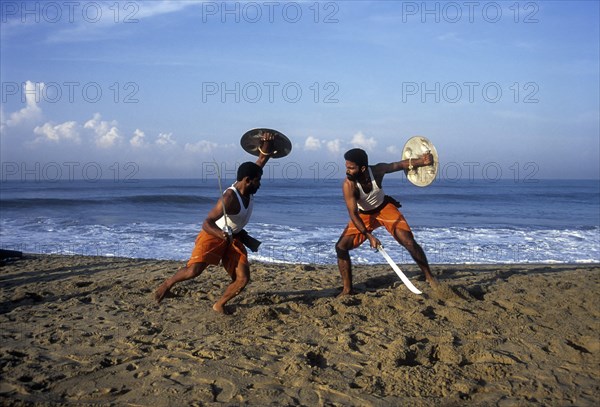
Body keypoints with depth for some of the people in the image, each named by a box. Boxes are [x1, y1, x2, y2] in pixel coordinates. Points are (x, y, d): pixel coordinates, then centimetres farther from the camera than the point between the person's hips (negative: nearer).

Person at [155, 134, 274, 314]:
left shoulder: (247, 188, -7)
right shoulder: (229, 198, -29)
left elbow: (262, 159, 1)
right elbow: (206, 223, -32)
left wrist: (266, 146, -20)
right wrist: (222, 234, -50)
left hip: (233, 238, 7)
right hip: (213, 235, -7)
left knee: (243, 279, -7)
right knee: (194, 270, -23)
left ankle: (219, 305, 11)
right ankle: (168, 283, 7)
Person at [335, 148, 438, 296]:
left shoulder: (377, 170, -27)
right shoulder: (348, 185, -31)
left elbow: (399, 164, -15)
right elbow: (353, 214, -30)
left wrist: (421, 161, -34)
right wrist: (369, 236, -37)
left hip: (384, 207, 0)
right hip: (364, 215, 0)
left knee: (409, 242, -8)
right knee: (341, 246, -13)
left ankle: (429, 277, 12)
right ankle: (347, 289, -1)